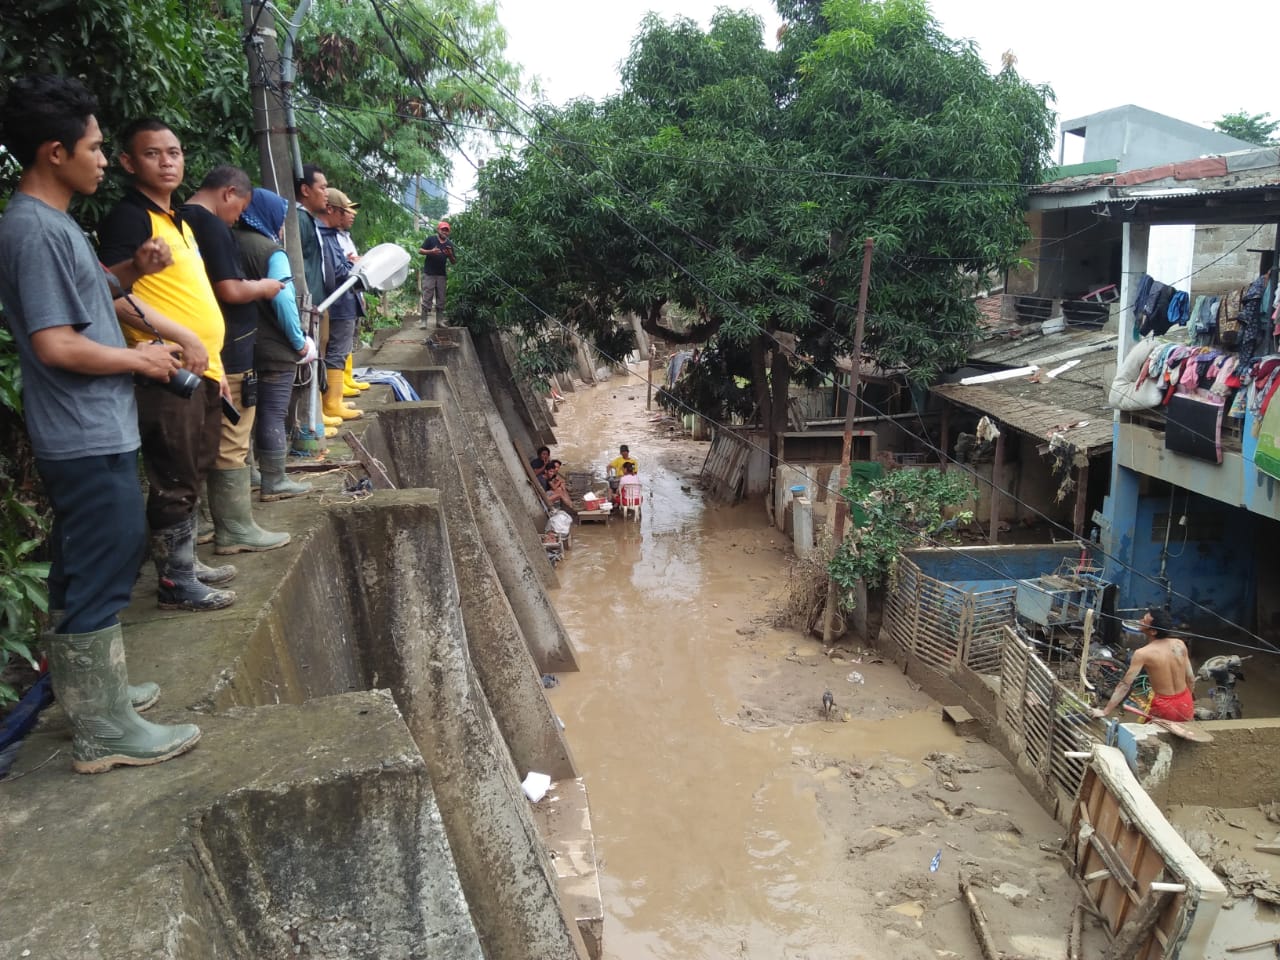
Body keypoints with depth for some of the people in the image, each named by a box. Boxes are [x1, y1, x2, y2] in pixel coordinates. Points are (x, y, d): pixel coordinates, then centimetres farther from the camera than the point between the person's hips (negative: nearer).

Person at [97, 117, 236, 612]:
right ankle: (175, 583, 8)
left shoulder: (178, 221, 18)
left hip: (201, 371, 9)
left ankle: (185, 563, 28)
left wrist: (215, 362, 20)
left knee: (193, 475, 16)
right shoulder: (127, 218, -10)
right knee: (175, 482, -2)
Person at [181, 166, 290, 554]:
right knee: (233, 442, -4)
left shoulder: (182, 221, 15)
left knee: (217, 440, 15)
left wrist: (253, 287, 17)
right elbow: (230, 290, -20)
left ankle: (222, 520, 23)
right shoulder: (212, 225, -14)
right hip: (228, 353, -9)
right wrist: (264, 287, -3)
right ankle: (236, 529, 2)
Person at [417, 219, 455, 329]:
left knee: (441, 299, 6)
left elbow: (454, 262, 11)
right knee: (427, 297, -5)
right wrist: (431, 251, -19)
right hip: (429, 274, -4)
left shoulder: (449, 244, 11)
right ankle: (423, 320, -4)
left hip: (442, 274, 4)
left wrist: (450, 255, -11)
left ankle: (440, 320, 12)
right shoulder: (431, 239, 1)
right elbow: (420, 250, -2)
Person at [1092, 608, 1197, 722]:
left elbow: (1124, 685, -16)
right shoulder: (1180, 644, -4)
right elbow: (1191, 678, 6)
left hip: (1165, 708, -5)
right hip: (1186, 705, 5)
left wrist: (1104, 711, -12)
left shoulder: (1142, 653, -17)